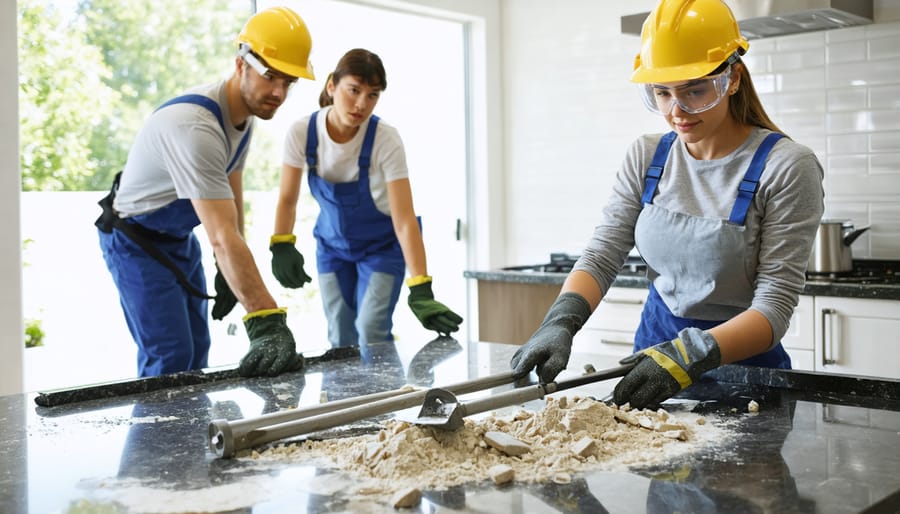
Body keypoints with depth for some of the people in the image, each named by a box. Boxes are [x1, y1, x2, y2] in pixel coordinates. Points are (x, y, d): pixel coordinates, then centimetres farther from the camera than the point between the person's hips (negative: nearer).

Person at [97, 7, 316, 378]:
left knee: (196, 350, 10)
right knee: (171, 358, -12)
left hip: (179, 238, 9)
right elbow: (223, 236, -44)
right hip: (137, 242, -9)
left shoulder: (245, 113, -6)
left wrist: (227, 271, 3)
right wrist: (264, 321, -49)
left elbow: (231, 194, 5)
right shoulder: (195, 126, -37)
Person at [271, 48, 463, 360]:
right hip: (332, 244, 3)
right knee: (340, 341, 3)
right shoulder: (301, 133, -20)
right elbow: (287, 199, -8)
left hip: (382, 246, -3)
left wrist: (421, 291, -38)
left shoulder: (386, 140, -27)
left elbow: (405, 220, -30)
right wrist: (281, 246, -27)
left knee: (371, 336, -13)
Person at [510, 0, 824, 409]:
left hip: (742, 364, -3)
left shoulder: (786, 167, -13)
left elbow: (774, 306, -17)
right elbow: (601, 256, -2)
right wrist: (560, 322, -22)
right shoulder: (646, 157, 2)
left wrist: (691, 356, -32)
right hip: (656, 351, 3)